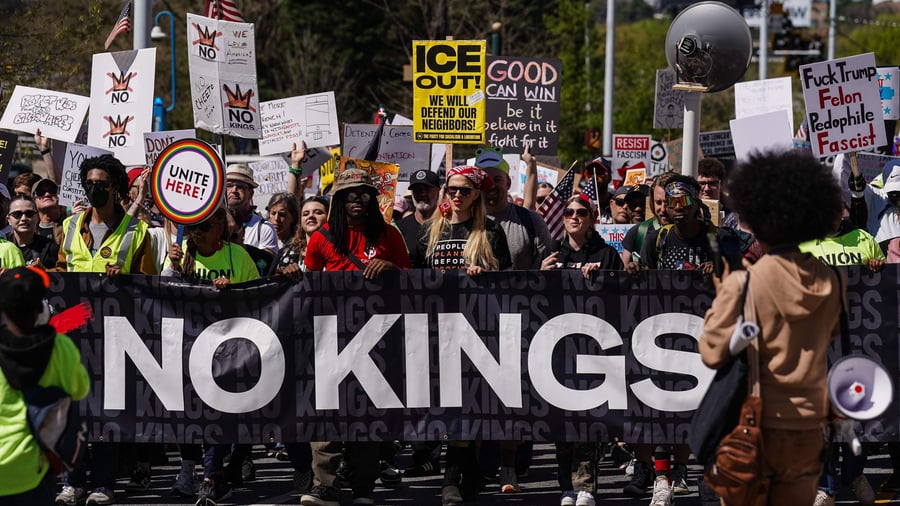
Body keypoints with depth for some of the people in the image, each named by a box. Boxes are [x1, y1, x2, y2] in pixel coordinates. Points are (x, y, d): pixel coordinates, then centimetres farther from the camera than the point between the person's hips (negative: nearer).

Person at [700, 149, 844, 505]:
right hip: (808, 426, 4)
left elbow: (713, 353, -11)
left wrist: (720, 301, 3)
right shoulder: (831, 283, -1)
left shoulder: (742, 285, -14)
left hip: (754, 425, -4)